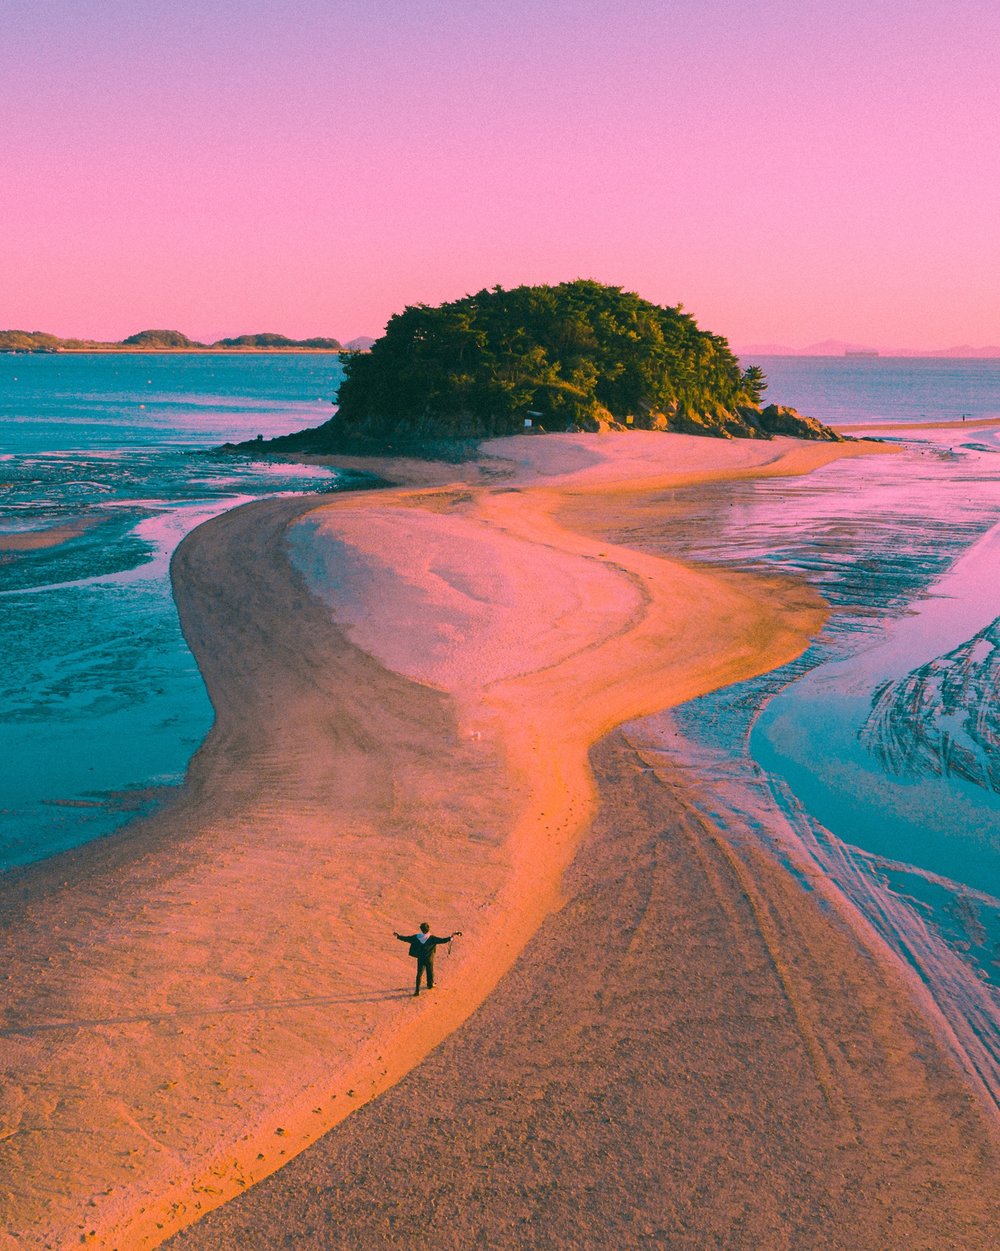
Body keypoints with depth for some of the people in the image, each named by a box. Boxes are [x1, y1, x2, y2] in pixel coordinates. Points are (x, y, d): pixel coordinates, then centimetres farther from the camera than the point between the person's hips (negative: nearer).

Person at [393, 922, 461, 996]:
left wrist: (398, 936, 11)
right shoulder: (432, 938, -18)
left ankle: (417, 990, 3)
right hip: (429, 959, -1)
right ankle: (430, 985, 40)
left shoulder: (416, 937, -12)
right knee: (430, 972, 21)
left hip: (420, 959, 1)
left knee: (419, 973, 9)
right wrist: (451, 937, -15)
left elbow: (406, 938, -3)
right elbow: (442, 940, -20)